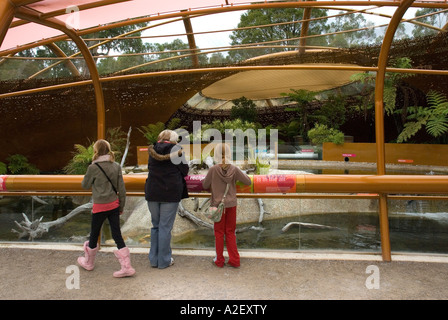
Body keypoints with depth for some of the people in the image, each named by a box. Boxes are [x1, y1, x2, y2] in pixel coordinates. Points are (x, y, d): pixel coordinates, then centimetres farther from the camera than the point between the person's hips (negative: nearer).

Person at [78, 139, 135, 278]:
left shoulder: (93, 168, -13)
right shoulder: (116, 166, 0)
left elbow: (85, 185, 1)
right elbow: (121, 188, 2)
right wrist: (122, 205, 11)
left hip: (100, 206, -4)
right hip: (114, 205, 4)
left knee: (94, 235, 16)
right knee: (117, 235, 6)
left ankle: (88, 262, 38)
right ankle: (126, 267, 4)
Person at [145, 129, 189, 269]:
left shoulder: (152, 150, 9)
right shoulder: (176, 150, -6)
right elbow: (185, 171, -4)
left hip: (152, 193, 4)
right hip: (170, 193, -4)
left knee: (156, 225, 16)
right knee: (165, 226, 3)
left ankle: (154, 258, 22)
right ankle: (164, 260, 13)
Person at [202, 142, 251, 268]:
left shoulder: (213, 169, -14)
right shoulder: (234, 169, -9)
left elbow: (205, 186, -4)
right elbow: (248, 182, -2)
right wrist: (241, 173, 13)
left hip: (217, 205, -2)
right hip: (231, 204, 2)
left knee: (219, 232, 11)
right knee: (230, 232, 14)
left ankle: (219, 260, 20)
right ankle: (234, 260, 18)